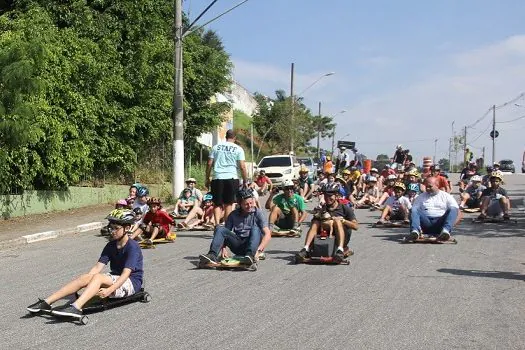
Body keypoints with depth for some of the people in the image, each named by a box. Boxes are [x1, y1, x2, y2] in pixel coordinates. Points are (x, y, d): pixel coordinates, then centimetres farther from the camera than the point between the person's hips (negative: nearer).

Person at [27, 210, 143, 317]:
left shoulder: (133, 247, -15)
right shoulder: (111, 246, 8)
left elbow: (126, 274, -25)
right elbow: (98, 267, 1)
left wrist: (109, 290, -35)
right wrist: (86, 281, -13)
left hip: (131, 283, -7)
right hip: (115, 278, 7)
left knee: (98, 277, -31)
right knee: (84, 277, -16)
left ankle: (76, 308, -48)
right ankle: (46, 302, -20)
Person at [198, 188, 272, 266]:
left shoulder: (257, 213, -2)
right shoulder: (233, 215, 8)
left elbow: (268, 234, -11)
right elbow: (226, 233, 8)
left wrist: (259, 250, -27)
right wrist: (223, 248, -12)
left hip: (252, 245, -3)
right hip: (238, 246, 3)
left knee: (255, 228, -30)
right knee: (219, 229, -16)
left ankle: (250, 255, -50)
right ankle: (212, 256, -35)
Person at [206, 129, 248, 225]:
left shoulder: (216, 147, 9)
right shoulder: (238, 149, 2)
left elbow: (209, 164, 6)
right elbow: (242, 167, -3)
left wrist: (207, 179, 13)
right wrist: (245, 181, 4)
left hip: (217, 178, 2)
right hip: (232, 178, -1)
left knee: (217, 204, 7)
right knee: (228, 204, 7)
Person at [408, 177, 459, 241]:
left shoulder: (446, 196, 15)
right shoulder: (421, 197, 19)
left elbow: (456, 210, 5)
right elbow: (413, 212, 8)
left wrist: (451, 223, -12)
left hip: (440, 224, -1)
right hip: (426, 223, 1)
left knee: (453, 209, -24)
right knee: (413, 210, -22)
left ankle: (445, 230, -48)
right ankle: (415, 231, -47)